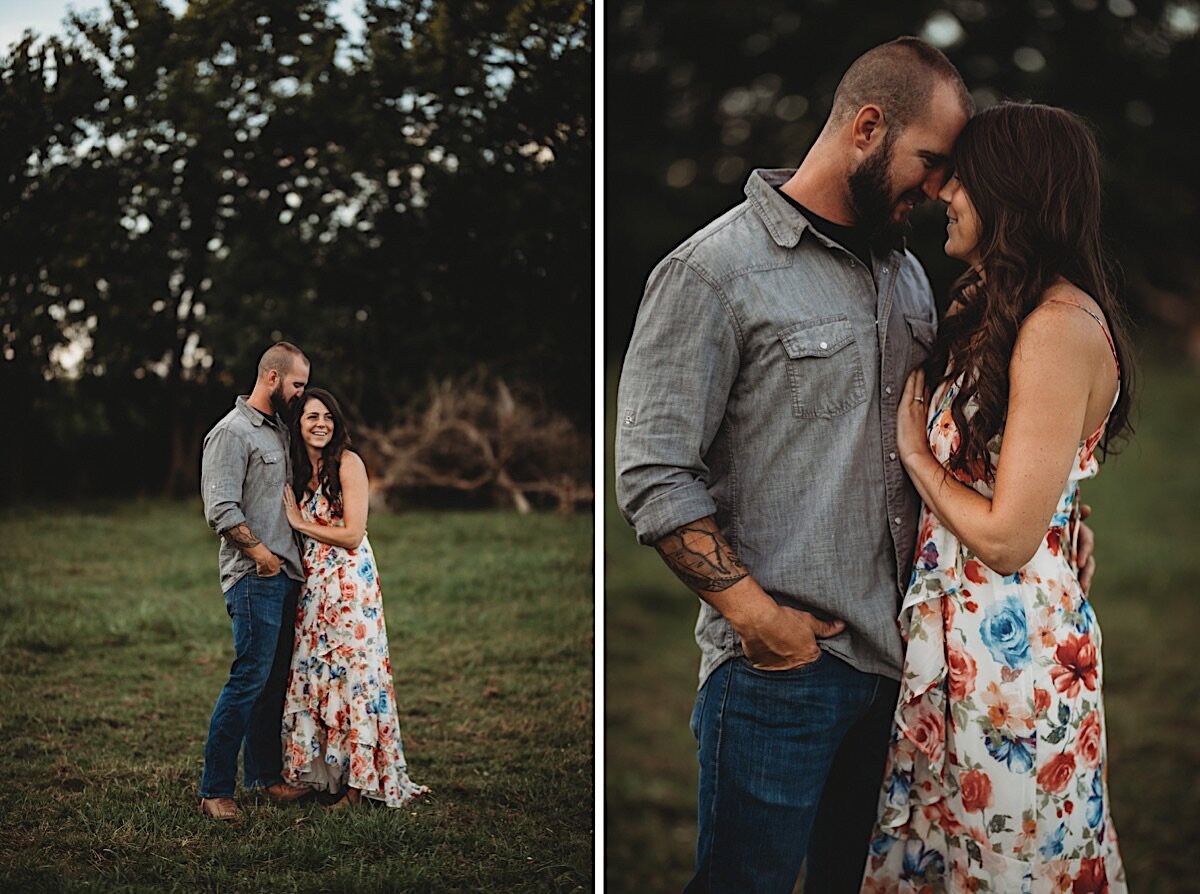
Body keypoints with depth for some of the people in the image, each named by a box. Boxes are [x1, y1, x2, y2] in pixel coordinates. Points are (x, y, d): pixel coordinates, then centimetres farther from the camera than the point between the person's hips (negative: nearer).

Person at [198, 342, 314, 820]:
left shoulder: (278, 430, 18)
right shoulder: (232, 432, -10)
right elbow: (221, 509, -18)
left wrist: (293, 556, 15)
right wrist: (260, 552, -17)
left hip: (285, 573, 9)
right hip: (254, 578, -9)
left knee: (276, 679, 12)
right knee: (249, 678, -10)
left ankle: (264, 775, 22)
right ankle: (215, 790, -5)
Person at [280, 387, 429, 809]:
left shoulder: (348, 463, -9)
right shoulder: (299, 469, 12)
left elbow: (352, 535, -14)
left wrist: (301, 522, -8)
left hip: (349, 581, -7)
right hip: (312, 583, 7)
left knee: (350, 673, -5)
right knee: (313, 673, 7)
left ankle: (357, 781, 1)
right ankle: (320, 771, 15)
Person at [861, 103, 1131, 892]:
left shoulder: (1061, 325, -21)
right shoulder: (996, 308, 9)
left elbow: (1006, 537, -21)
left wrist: (913, 449, -10)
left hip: (1015, 641, -9)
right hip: (957, 620, 9)